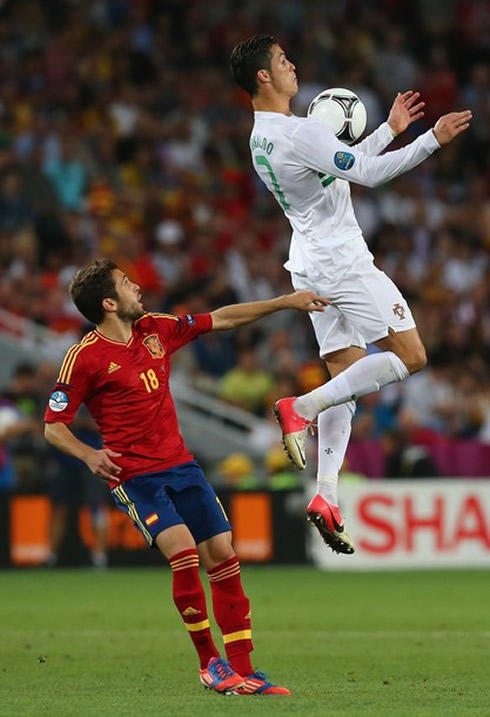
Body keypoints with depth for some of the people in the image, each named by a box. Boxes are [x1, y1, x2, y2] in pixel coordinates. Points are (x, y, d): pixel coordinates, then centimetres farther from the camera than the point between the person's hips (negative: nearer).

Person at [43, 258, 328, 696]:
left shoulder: (156, 330, 7)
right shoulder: (85, 358, -10)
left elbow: (221, 319, 17)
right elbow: (53, 427, -6)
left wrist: (287, 302, 16)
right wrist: (89, 455, -24)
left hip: (180, 465, 7)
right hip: (134, 476, -6)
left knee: (223, 555, 0)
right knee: (184, 551, -23)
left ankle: (241, 671, 5)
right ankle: (209, 663, -7)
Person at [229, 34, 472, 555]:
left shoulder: (261, 138, 12)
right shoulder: (300, 132, -20)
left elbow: (345, 166, 22)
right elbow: (368, 174, -20)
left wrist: (389, 129, 25)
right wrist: (433, 140, -16)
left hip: (311, 268, 9)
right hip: (344, 263, -9)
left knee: (346, 376, 10)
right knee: (409, 356, -5)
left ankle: (326, 496, 0)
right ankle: (302, 408, -13)